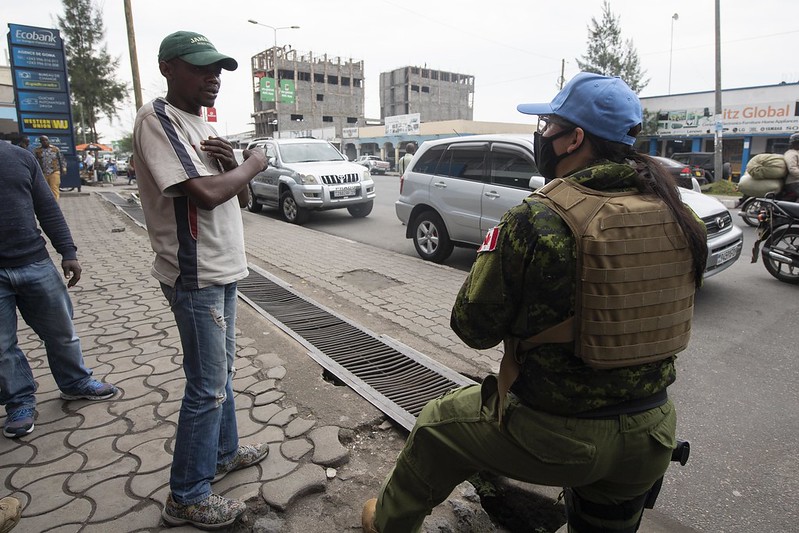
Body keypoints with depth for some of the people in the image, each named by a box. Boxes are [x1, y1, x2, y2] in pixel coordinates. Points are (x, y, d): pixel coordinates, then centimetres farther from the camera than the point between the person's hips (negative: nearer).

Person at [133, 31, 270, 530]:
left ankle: (224, 452, 38)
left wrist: (231, 165, -6)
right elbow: (205, 194, -26)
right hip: (196, 275, -9)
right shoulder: (157, 119, -14)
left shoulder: (205, 127, 13)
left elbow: (240, 199, 14)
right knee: (208, 387, -2)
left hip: (223, 269, 9)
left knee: (222, 370, 20)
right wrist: (251, 164, -10)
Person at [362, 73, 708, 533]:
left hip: (556, 435, -5)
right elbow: (675, 312, 8)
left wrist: (489, 253, 1)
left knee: (437, 426, 20)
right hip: (650, 437, 6)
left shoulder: (537, 221, -23)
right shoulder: (676, 214, -3)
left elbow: (474, 327, -15)